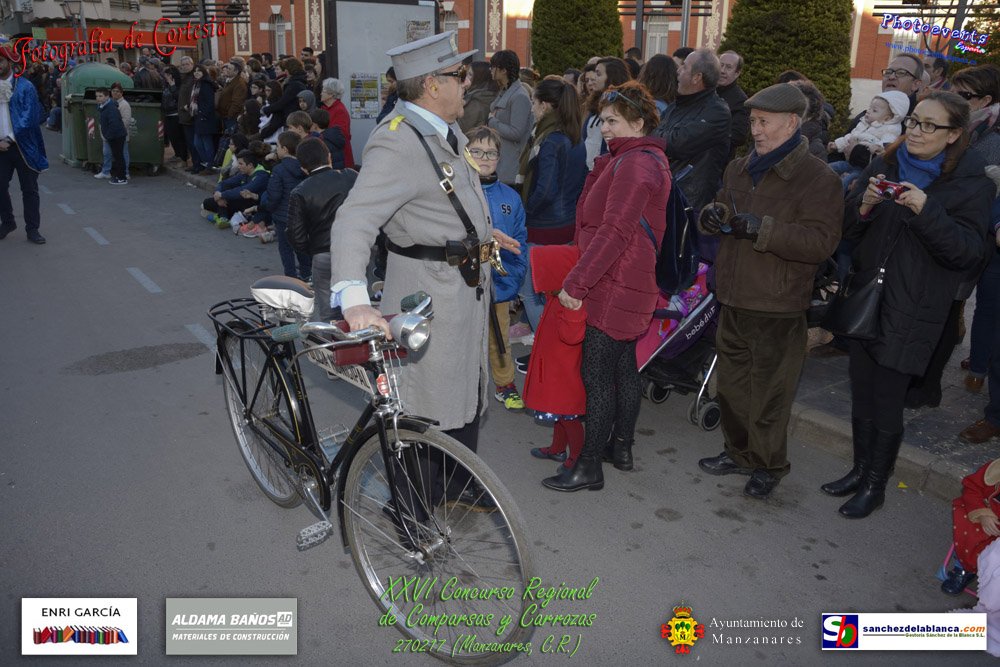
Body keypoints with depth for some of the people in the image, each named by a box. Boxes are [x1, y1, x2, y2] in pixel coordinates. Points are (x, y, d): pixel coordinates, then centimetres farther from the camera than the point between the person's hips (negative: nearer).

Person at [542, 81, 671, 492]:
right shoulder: (646, 159, 16)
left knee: (597, 375, -5)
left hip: (615, 288, -11)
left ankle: (589, 466, 4)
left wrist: (577, 283, -23)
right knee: (624, 368, 18)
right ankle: (622, 448, 31)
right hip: (632, 285, 11)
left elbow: (614, 232, -25)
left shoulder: (634, 165, -17)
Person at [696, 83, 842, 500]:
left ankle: (768, 465, 23)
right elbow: (719, 211, 23)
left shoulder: (818, 179, -11)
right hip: (733, 301, 7)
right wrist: (712, 216, -2)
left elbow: (822, 241, -21)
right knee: (732, 385, 18)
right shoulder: (739, 169, 12)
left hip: (778, 310, -7)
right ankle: (739, 453, 36)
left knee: (769, 393, 3)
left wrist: (761, 229, -28)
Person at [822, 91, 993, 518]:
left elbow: (968, 252, -13)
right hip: (866, 298, 5)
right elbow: (849, 229, 7)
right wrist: (865, 204, -15)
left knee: (886, 400, 1)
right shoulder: (885, 166, 6)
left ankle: (875, 484, 19)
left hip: (911, 310, -4)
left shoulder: (971, 183, -6)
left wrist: (926, 210, -26)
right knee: (861, 394, 13)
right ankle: (861, 468, 31)